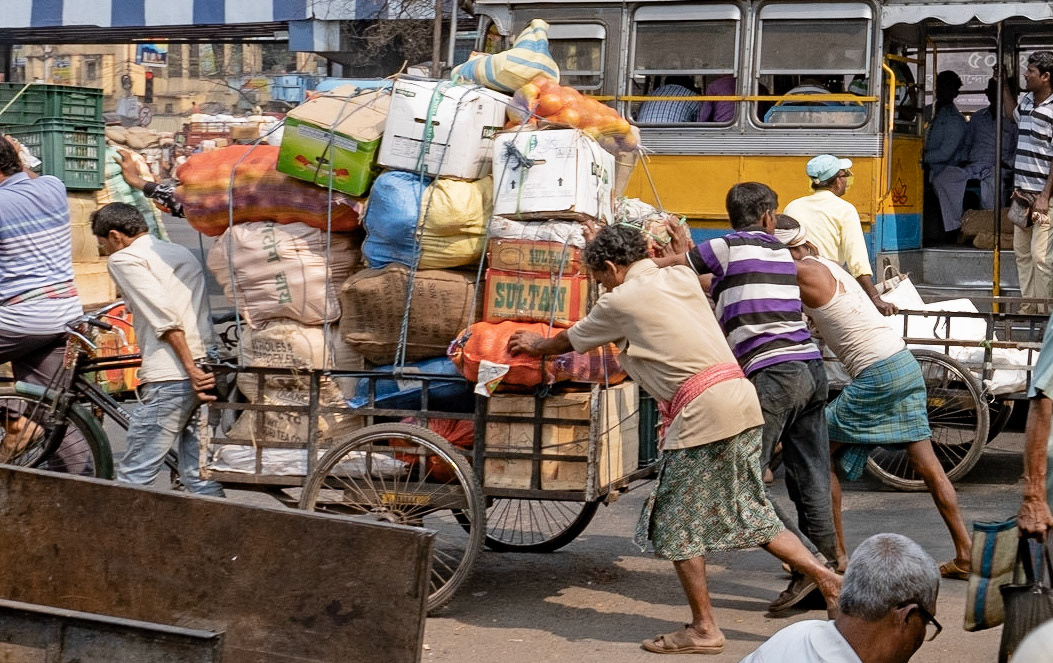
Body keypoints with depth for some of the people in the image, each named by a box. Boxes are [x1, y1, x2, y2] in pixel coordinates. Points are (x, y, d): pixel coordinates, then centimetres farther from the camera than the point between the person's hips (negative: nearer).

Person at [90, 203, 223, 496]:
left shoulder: (124, 258, -1)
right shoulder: (182, 253, 24)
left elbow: (165, 317, -13)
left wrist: (190, 369, -17)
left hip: (170, 377, -8)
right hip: (206, 370, 8)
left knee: (133, 477, -4)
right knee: (198, 474, 9)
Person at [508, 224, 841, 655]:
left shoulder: (621, 301, 0)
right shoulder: (681, 277, 15)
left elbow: (571, 341, 17)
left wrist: (537, 346, 36)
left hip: (701, 411, -8)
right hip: (741, 396, 8)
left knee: (678, 525, 4)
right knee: (749, 511, 16)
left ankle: (703, 629, 7)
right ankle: (827, 579, 11)